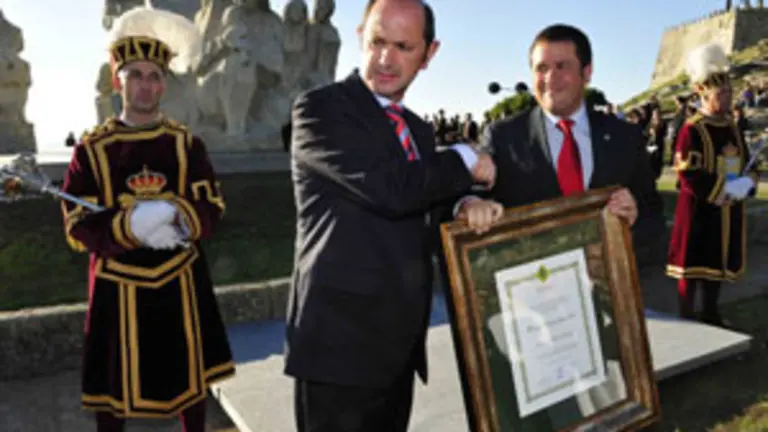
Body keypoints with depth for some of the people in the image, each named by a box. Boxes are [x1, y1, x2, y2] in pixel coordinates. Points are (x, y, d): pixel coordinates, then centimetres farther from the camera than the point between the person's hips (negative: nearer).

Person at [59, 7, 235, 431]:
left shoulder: (187, 143, 0)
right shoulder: (91, 148, -5)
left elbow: (212, 208, -4)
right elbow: (78, 227, -9)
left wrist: (176, 217, -25)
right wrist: (130, 226, -27)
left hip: (180, 283, 2)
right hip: (118, 288, -1)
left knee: (190, 375, 15)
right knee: (113, 384, 12)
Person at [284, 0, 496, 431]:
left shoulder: (420, 129, 14)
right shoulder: (320, 108, -9)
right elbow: (389, 189, -23)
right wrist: (466, 161, -7)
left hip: (400, 339, 7)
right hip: (341, 336, -7)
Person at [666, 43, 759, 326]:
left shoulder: (733, 127, 9)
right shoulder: (691, 130, -14)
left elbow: (748, 164, 14)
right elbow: (690, 177, -19)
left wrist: (746, 183, -7)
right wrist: (727, 187, -18)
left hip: (728, 211, 7)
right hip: (699, 211, -7)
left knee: (718, 264, 15)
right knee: (693, 266, 0)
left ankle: (710, 315, 29)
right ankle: (686, 321, 11)